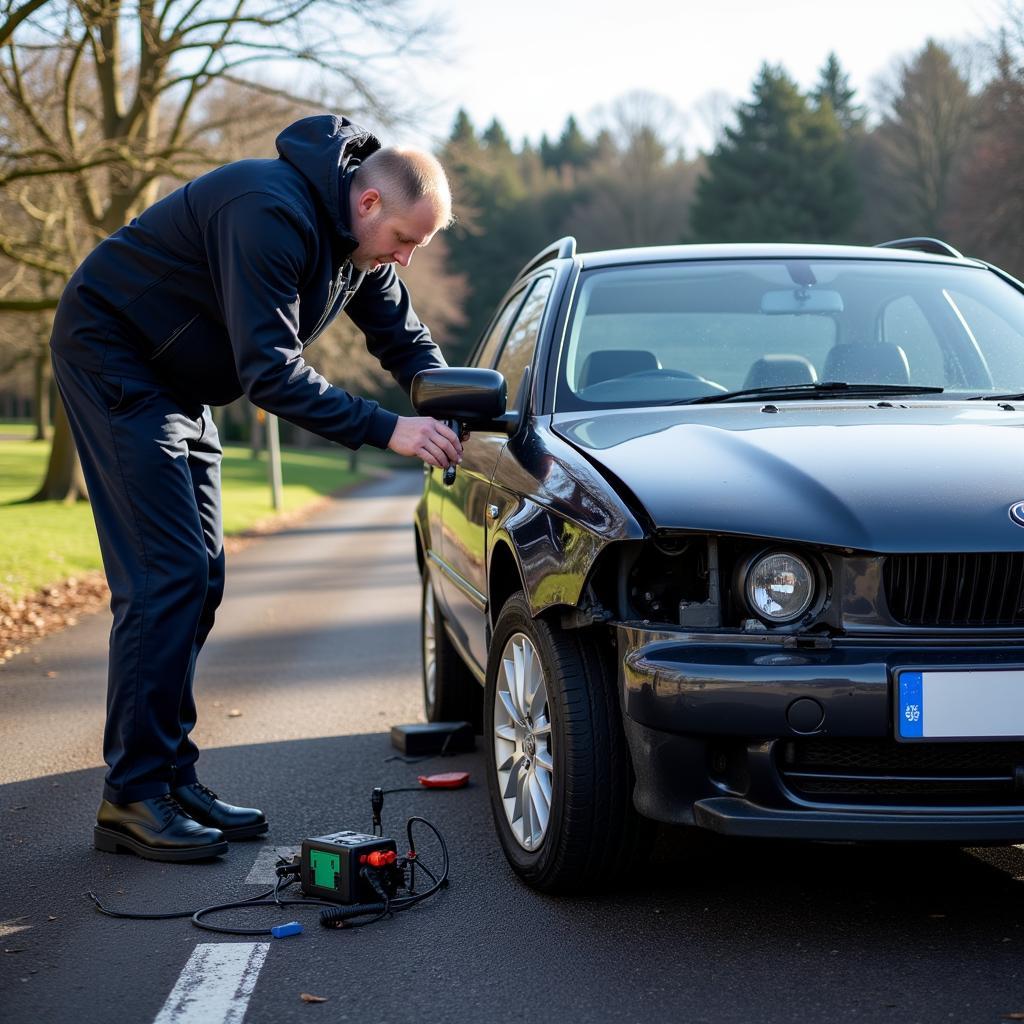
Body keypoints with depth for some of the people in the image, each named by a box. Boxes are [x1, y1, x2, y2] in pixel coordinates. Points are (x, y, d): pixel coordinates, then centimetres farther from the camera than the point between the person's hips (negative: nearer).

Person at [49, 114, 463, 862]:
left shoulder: (360, 238, 0)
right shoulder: (273, 215, -30)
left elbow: (406, 341, 11)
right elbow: (270, 372, -33)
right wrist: (387, 431, -31)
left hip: (178, 383, 10)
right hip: (112, 358, -10)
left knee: (199, 578, 6)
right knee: (165, 577, -15)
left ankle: (172, 778, 12)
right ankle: (133, 797, -9)